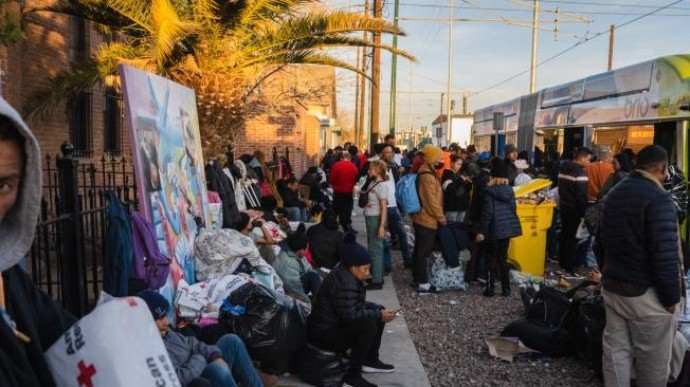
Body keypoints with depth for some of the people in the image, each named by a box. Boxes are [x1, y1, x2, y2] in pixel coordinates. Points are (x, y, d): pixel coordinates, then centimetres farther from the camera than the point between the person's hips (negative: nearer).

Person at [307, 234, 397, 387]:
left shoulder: (347, 274, 5)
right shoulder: (344, 282, -27)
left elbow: (358, 305, 13)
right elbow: (350, 315, -30)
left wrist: (379, 311, 1)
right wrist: (378, 315, -21)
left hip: (336, 323, 11)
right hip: (324, 333, -11)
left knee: (378, 310, 9)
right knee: (369, 325, -29)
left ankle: (370, 360, 17)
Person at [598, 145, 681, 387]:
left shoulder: (614, 194, 10)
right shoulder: (658, 199, -18)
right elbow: (665, 256, -21)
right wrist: (671, 296, -11)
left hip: (612, 286, 8)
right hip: (646, 293, -8)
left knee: (616, 350, 14)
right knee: (653, 360, 9)